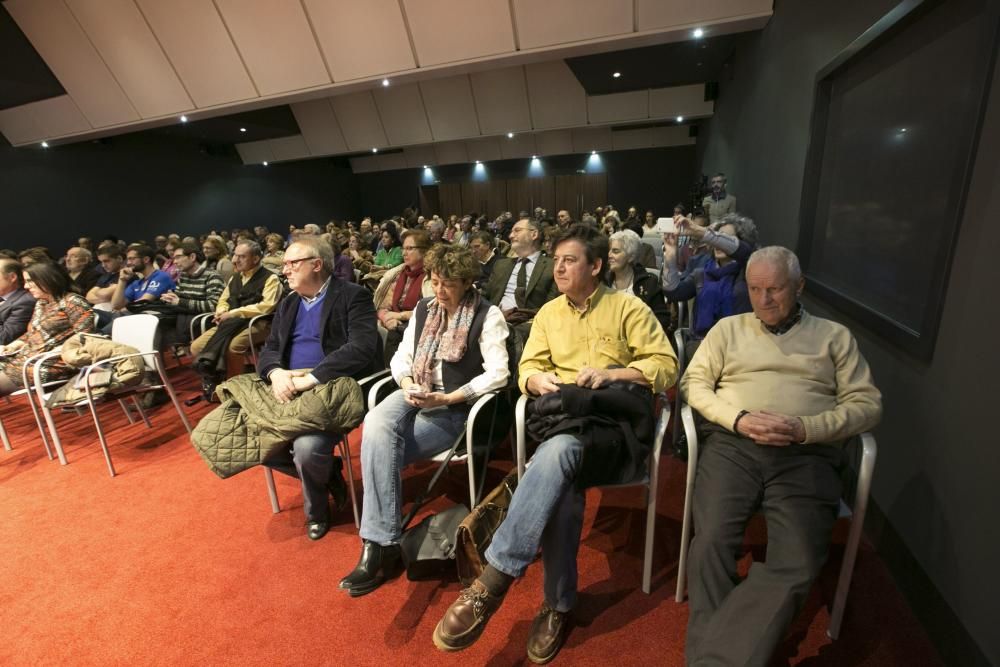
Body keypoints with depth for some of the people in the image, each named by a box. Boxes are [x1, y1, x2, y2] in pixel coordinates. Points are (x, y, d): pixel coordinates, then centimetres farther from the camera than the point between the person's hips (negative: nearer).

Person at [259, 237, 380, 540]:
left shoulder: (353, 296, -6)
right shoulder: (288, 303, 17)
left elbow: (361, 349, -20)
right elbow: (269, 349, 14)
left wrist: (310, 377, -24)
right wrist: (276, 373, -10)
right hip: (288, 390, 8)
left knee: (307, 449, -28)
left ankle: (316, 509, 9)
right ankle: (325, 473, 12)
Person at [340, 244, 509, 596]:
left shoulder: (488, 316, -6)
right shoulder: (423, 308, 12)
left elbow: (498, 374, -15)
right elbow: (401, 356, 13)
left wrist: (444, 398, -20)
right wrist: (407, 384, -10)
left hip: (456, 408, -5)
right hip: (414, 396, 5)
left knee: (379, 448, -23)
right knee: (376, 425, -28)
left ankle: (377, 543, -8)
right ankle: (382, 541, -21)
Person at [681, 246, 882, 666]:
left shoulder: (834, 336, 18)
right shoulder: (728, 329, 19)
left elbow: (867, 403, 10)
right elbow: (694, 382, 10)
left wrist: (807, 428, -9)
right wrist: (738, 419, -7)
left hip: (807, 453, 0)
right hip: (733, 444, 0)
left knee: (797, 564, -23)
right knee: (712, 545, -22)